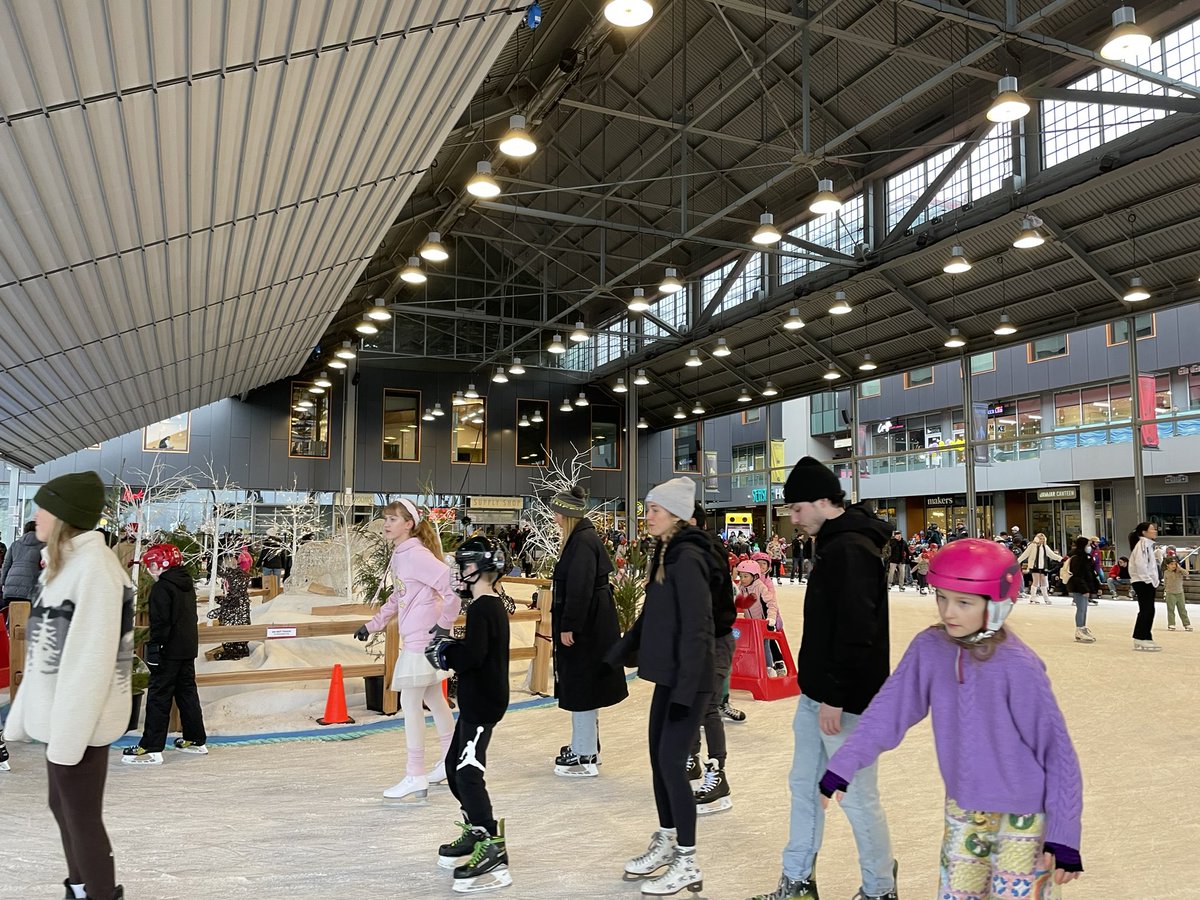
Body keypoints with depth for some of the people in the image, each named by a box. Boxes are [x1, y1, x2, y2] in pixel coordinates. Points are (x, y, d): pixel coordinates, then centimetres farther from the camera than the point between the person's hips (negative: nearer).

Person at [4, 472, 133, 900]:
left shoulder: (94, 565, -20)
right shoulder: (67, 563, 11)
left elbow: (91, 658, -22)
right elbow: (48, 650, 14)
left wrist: (68, 734, -20)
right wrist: (24, 714, 15)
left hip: (81, 719, -9)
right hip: (61, 712, 9)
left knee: (82, 817, 3)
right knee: (63, 807, 20)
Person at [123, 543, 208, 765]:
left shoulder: (162, 587, -15)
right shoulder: (187, 584, 13)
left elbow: (160, 622, -19)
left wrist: (154, 648, -16)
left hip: (169, 651, -9)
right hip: (188, 648, 9)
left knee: (158, 697, -4)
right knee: (187, 692, 15)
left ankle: (151, 748, -2)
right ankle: (196, 740, 21)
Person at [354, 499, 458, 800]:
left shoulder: (416, 554, -19)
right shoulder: (398, 555, 10)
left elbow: (453, 583, -28)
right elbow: (397, 597, 22)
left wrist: (445, 623, -22)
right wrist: (373, 625, 20)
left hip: (424, 637, -10)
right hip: (413, 637, 10)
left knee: (410, 701, -5)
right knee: (432, 697, 20)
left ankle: (416, 778, 4)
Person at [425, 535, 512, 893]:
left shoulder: (481, 609, -18)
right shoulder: (492, 606, 14)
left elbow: (472, 654, -29)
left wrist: (444, 652, -12)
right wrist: (449, 647, 5)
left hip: (482, 703, -11)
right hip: (477, 699, 11)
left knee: (468, 771, -12)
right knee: (455, 765, 19)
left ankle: (492, 853, -11)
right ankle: (477, 831, 31)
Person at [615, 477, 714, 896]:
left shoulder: (688, 558, -18)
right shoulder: (664, 554, 10)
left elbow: (695, 629, -22)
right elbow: (650, 614, 19)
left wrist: (684, 689, -23)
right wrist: (617, 654, 20)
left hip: (687, 680, -9)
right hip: (666, 675, 9)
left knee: (671, 762, -4)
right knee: (658, 757, 15)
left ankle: (687, 863, 9)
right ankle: (665, 842, 31)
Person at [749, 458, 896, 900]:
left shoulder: (851, 549, -20)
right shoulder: (833, 544, 12)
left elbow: (856, 631, -25)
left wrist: (836, 697, -22)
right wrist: (818, 690, 19)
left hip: (845, 700, -10)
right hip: (818, 693, 10)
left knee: (857, 796, 4)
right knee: (804, 784, 17)